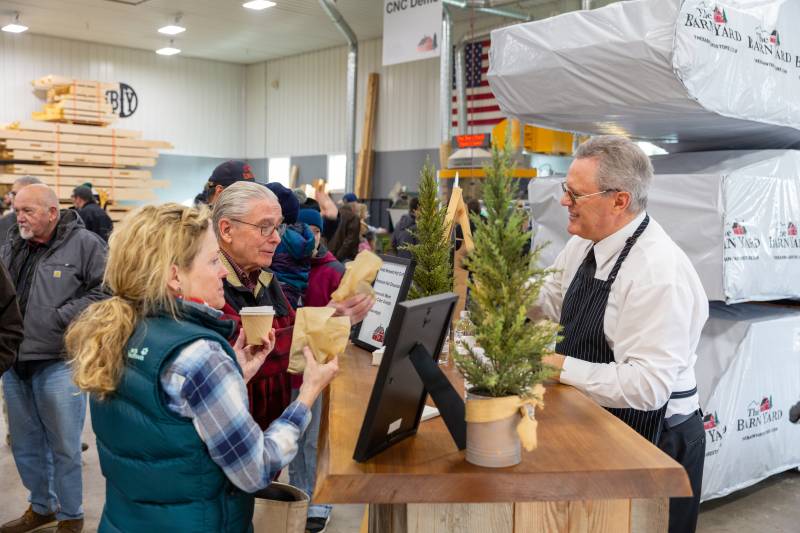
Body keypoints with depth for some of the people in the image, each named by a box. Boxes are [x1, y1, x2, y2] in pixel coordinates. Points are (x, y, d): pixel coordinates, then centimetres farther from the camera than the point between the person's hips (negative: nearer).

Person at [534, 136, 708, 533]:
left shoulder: (659, 272, -28)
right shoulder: (586, 243, -2)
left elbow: (648, 387, -31)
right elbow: (543, 304, 8)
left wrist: (562, 366, -27)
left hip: (652, 440, -8)